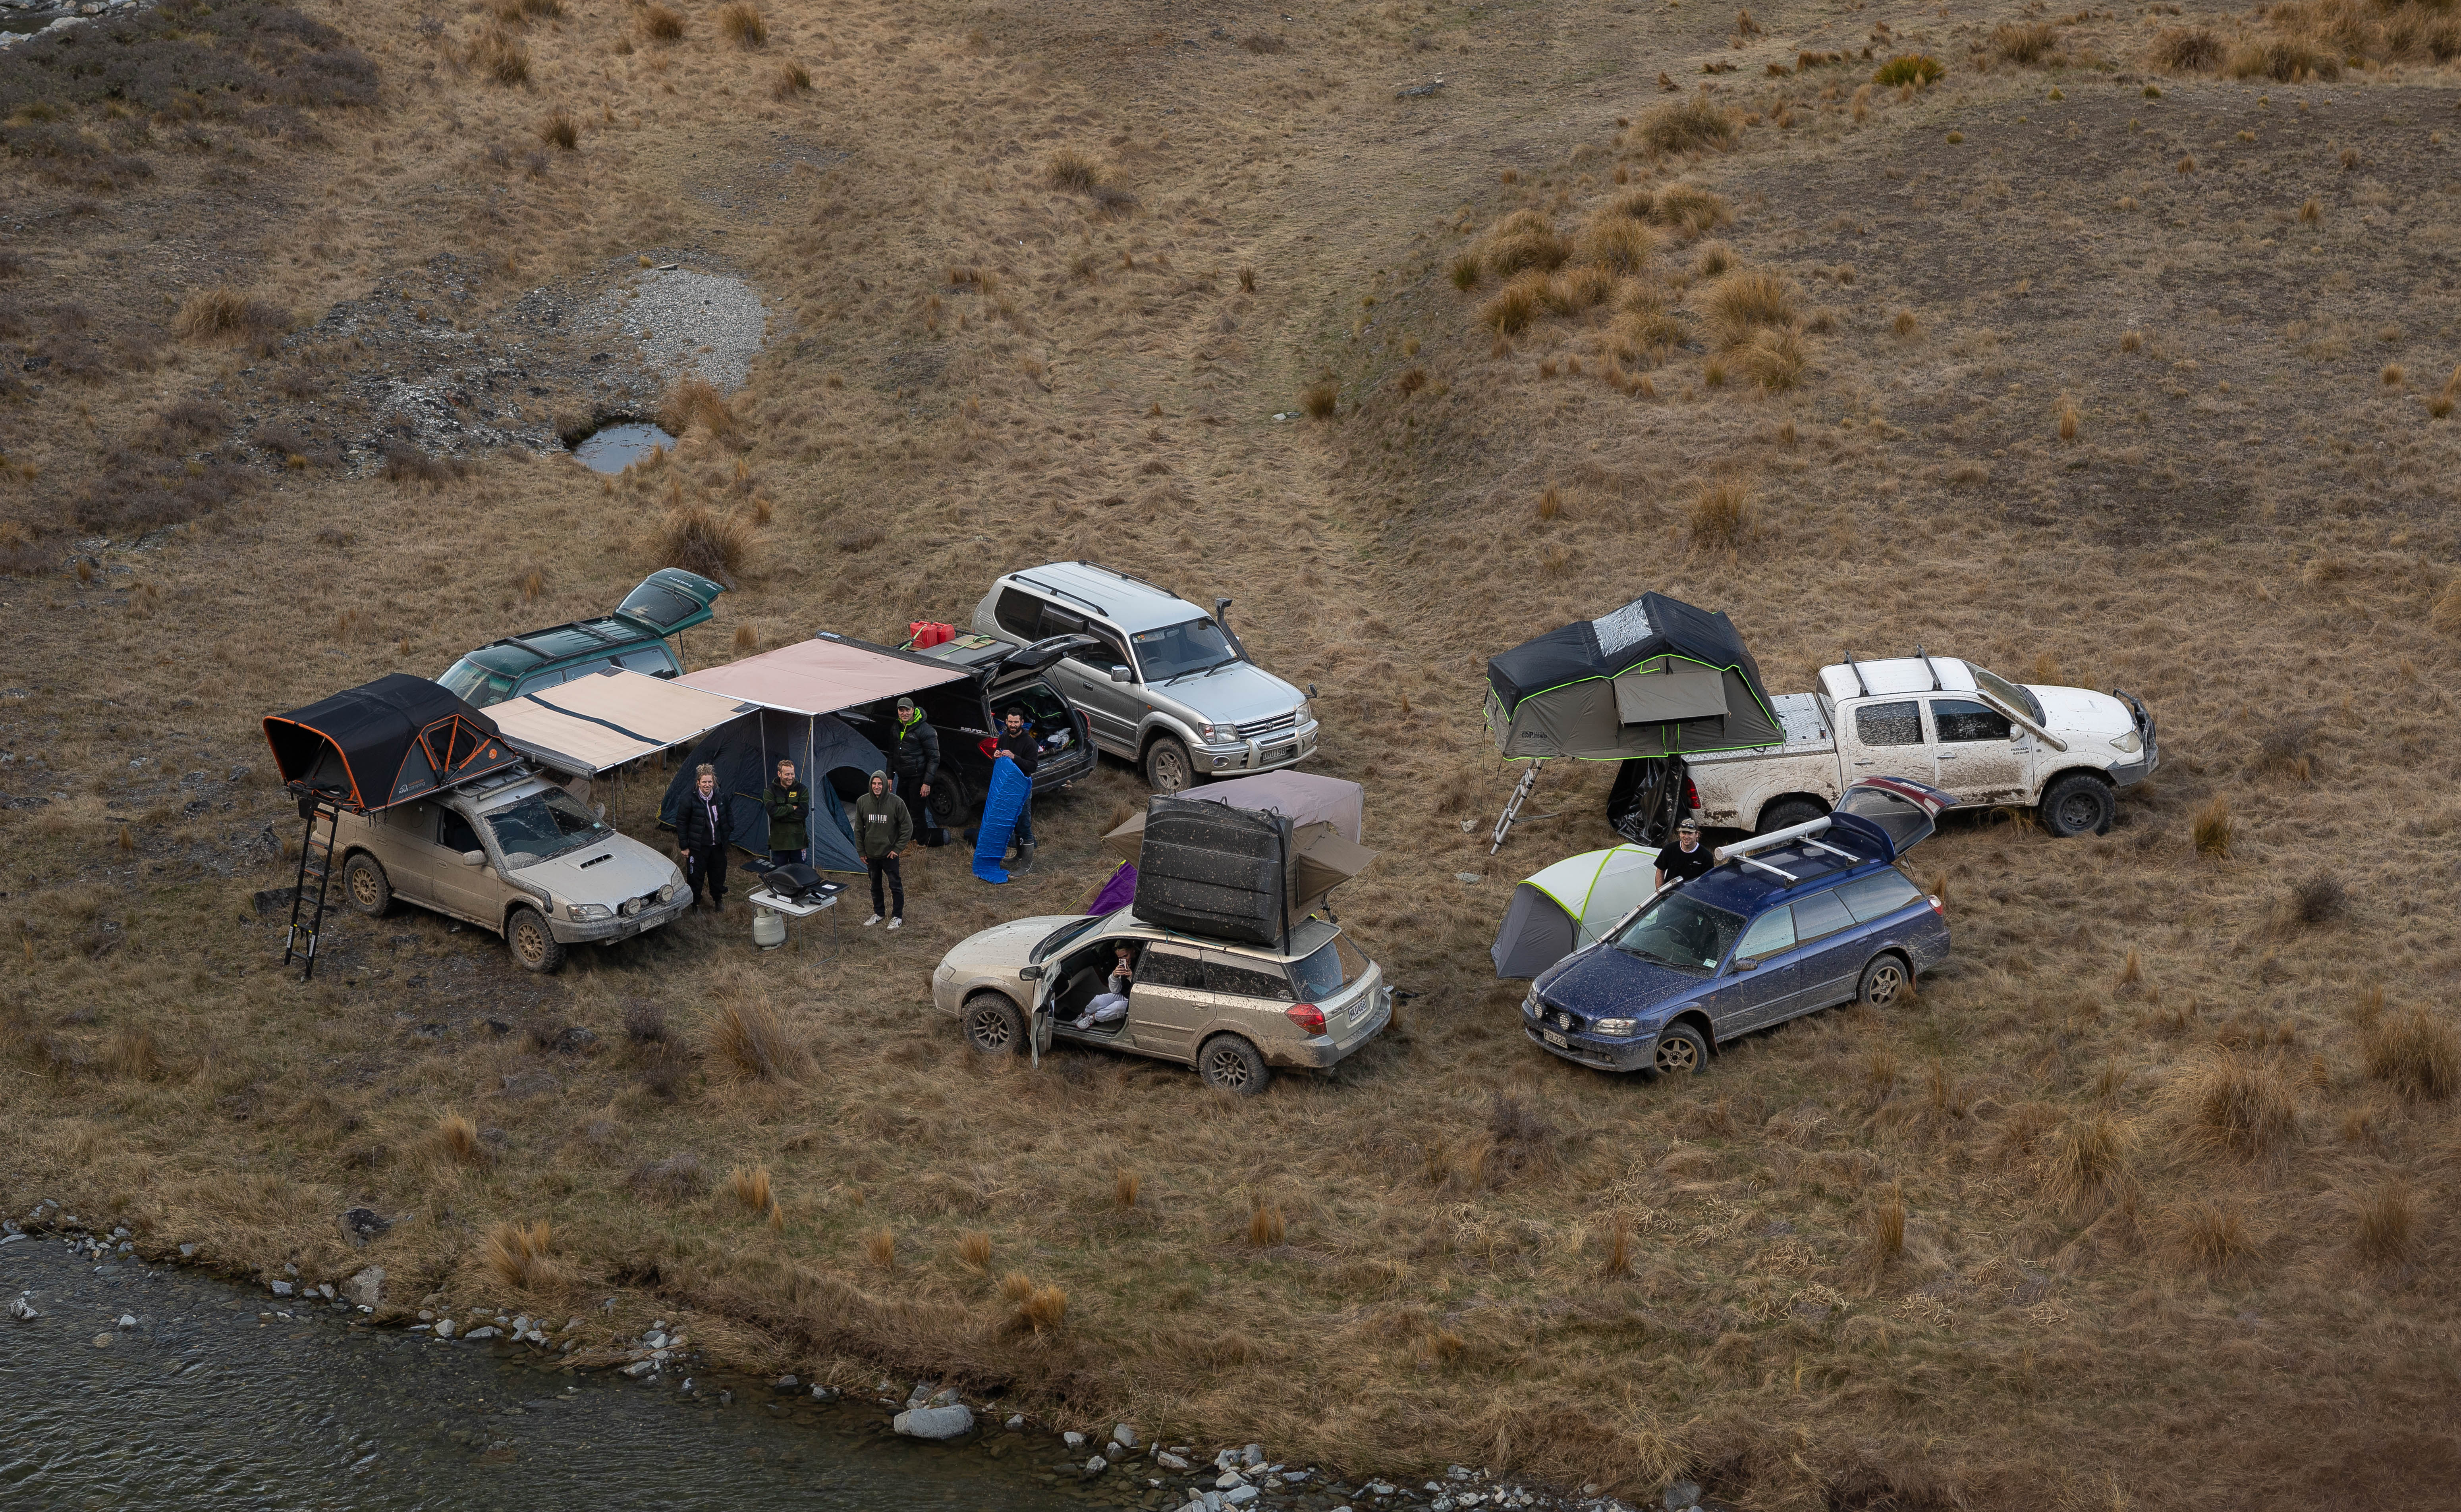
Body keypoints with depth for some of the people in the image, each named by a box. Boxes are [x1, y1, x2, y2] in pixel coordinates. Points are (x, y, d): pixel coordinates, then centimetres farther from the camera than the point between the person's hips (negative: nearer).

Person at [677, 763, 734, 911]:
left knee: (718, 875, 16)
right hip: (698, 847, -4)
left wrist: (729, 836, 11)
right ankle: (695, 904, 18)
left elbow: (729, 816, 15)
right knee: (696, 877, 2)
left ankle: (718, 899, 39)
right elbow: (681, 823, -8)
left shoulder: (721, 798, -1)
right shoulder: (690, 799, -13)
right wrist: (684, 846, -8)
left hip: (718, 846, 4)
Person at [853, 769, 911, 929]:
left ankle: (897, 917, 17)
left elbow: (907, 827, -5)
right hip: (871, 854, 3)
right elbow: (859, 828, 7)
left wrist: (898, 848, -7)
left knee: (895, 885, 3)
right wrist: (861, 851, 5)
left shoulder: (896, 803, -13)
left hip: (889, 854, -3)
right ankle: (878, 914, 32)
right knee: (875, 885, 16)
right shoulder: (862, 802, -3)